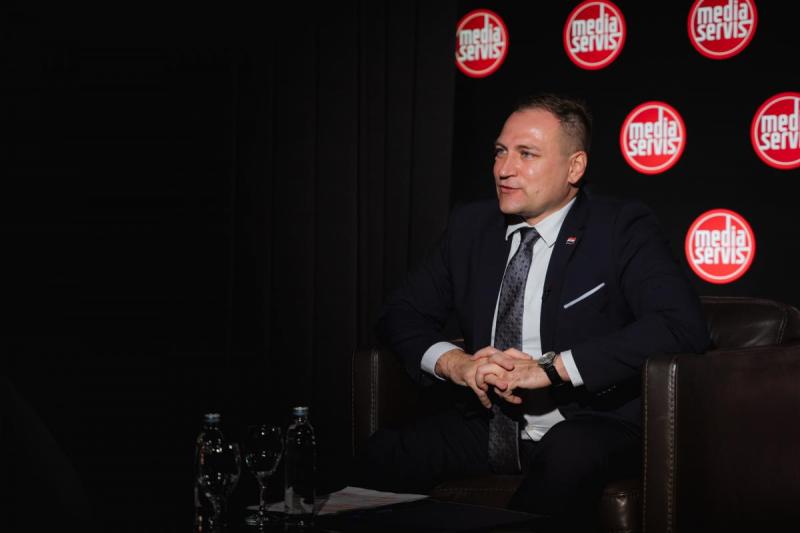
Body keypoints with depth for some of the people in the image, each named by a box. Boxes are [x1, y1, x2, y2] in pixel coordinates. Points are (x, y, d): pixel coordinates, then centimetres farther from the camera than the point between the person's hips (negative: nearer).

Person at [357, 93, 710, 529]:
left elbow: (683, 326, -18)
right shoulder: (470, 226, 12)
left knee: (572, 455, -38)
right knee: (383, 453, -24)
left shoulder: (621, 229, -4)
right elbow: (401, 313, 14)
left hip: (587, 427, -3)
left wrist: (550, 368, -23)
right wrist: (455, 362, -10)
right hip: (489, 424, 4)